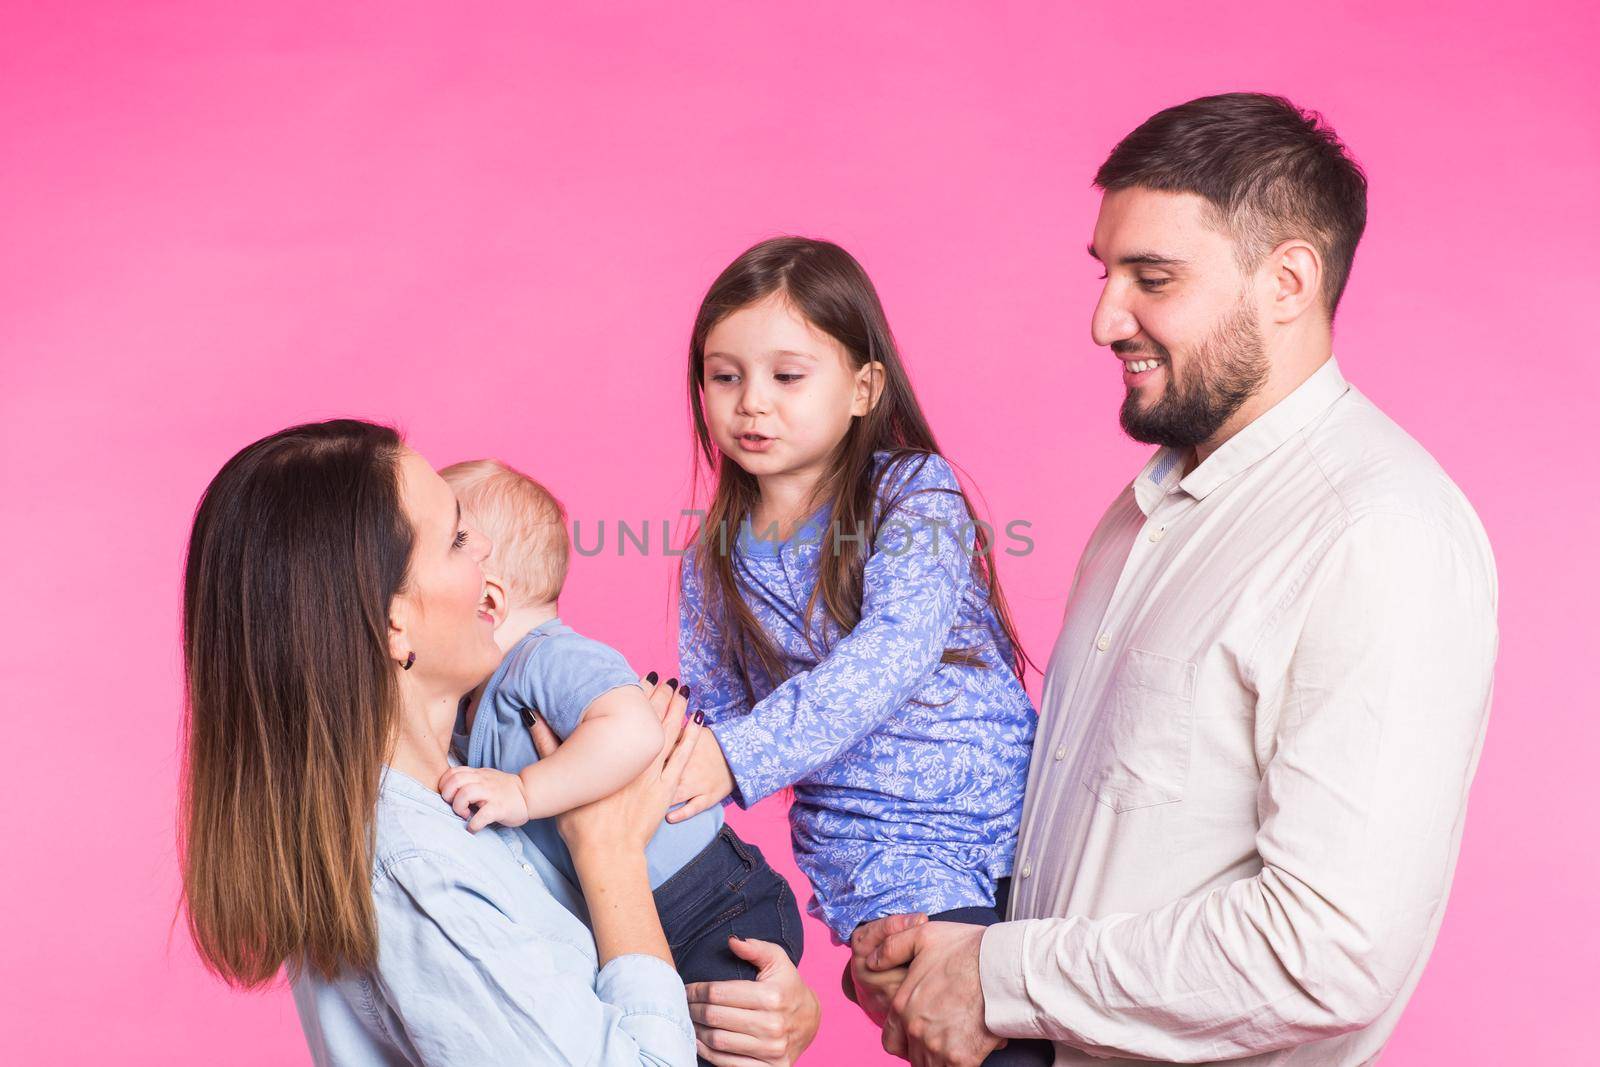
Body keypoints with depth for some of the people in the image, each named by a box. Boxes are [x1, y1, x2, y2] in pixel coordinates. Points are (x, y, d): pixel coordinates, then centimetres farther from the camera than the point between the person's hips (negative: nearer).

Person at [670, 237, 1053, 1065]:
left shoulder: (915, 494, -7)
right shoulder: (714, 566, 7)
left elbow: (891, 656, -23)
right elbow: (715, 719, 12)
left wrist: (740, 755, -33)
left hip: (1014, 812, -1)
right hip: (882, 855, 1)